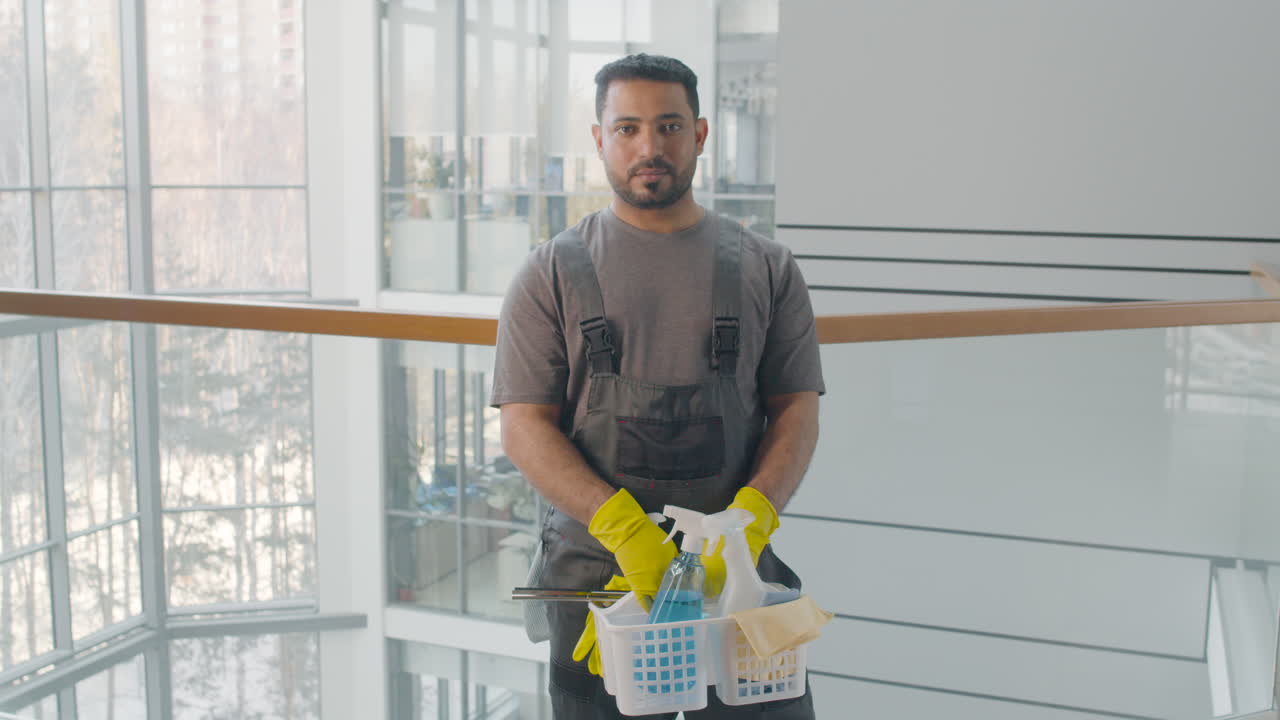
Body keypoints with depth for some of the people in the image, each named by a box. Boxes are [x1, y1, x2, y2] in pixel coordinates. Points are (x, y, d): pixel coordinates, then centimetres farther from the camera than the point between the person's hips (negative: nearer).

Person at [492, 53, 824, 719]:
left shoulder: (766, 269, 9)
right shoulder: (553, 273, 4)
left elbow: (797, 408, 5)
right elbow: (524, 426, -3)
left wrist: (752, 516, -13)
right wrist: (621, 525, -17)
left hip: (735, 566, 1)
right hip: (594, 574, 0)